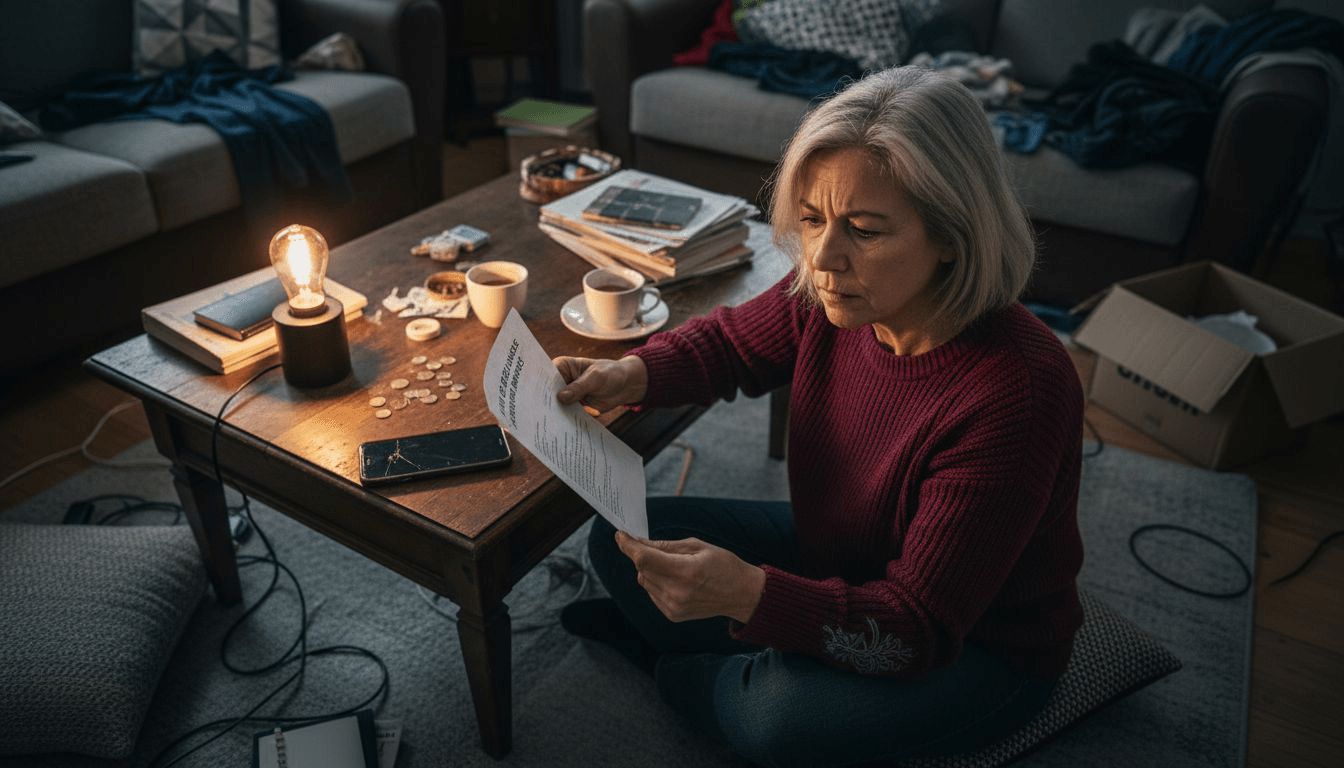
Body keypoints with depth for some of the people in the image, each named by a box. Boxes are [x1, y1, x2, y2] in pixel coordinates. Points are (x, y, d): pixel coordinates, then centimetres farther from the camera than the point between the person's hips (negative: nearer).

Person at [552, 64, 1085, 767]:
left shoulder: (1014, 393, -36)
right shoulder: (833, 295, -19)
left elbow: (915, 633, -32)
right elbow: (731, 341, 4)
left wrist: (747, 595, -48)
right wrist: (633, 374, -17)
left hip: (981, 646, -5)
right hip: (837, 562, 6)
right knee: (621, 540, -3)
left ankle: (684, 674, 5)